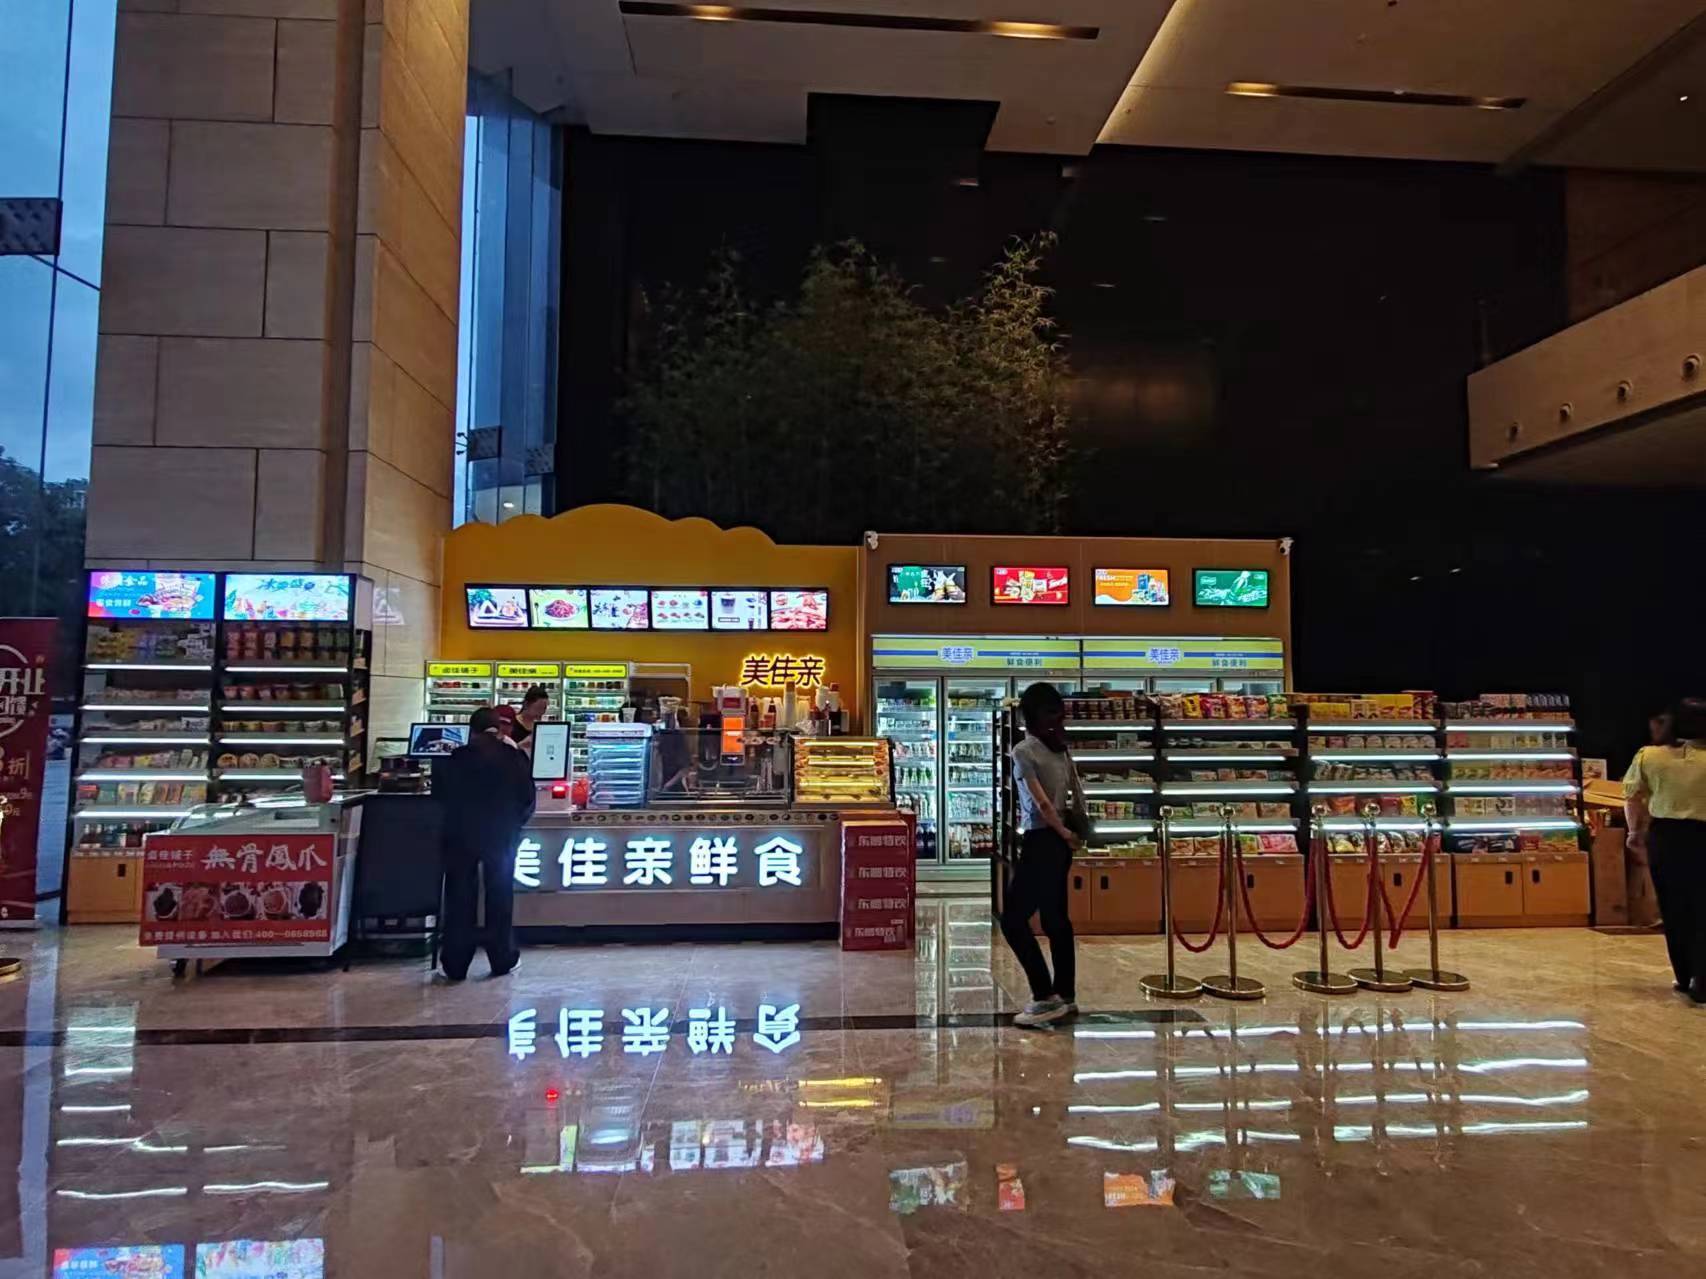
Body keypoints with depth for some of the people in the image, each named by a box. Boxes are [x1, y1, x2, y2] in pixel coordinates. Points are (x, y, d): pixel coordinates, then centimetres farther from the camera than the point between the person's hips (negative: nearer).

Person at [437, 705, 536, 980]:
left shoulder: (455, 759, -2)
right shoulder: (515, 758, -3)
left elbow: (439, 797, 2)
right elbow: (528, 801, -1)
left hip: (460, 837, 0)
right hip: (501, 837, 0)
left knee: (459, 900, 8)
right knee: (500, 898, 11)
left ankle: (455, 965, 9)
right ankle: (502, 960, 15)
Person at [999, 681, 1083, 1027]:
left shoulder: (1023, 751, -14)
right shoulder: (1060, 747, 8)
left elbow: (1042, 802, -16)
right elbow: (1076, 791, 10)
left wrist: (1064, 833, -5)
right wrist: (1073, 831, 9)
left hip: (1042, 840, -8)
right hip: (1058, 840, 8)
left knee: (1013, 918, -3)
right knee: (1055, 918, 15)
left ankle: (1046, 997, -4)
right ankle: (1065, 996, 21)